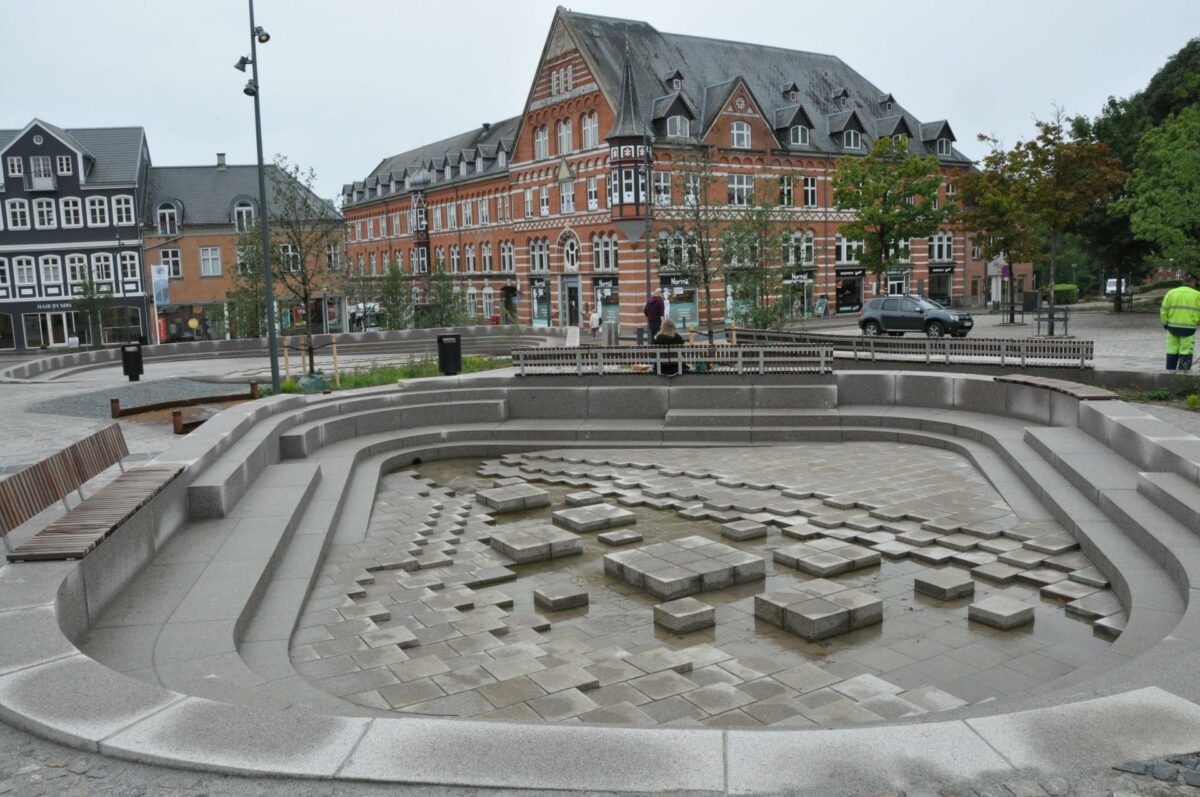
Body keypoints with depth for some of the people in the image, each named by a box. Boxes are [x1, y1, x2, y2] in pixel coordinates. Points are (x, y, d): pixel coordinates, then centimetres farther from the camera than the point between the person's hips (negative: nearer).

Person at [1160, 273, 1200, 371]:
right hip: (1188, 328, -3)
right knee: (1186, 352, 0)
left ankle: (1170, 370, 16)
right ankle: (1183, 371, -2)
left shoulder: (1171, 293, 4)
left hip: (1172, 327, 3)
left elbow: (1163, 311, 4)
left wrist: (1165, 323, 16)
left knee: (1172, 350, 11)